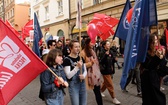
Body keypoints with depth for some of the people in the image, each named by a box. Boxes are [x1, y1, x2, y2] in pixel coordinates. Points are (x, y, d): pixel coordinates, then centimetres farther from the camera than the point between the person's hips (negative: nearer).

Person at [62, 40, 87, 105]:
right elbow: (68, 76, -19)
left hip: (82, 84, 6)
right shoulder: (67, 59, -14)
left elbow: (85, 70, 10)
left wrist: (83, 76, -12)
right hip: (73, 85, -6)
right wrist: (77, 67, -28)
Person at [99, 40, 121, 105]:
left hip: (110, 70, 8)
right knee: (110, 85, -1)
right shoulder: (102, 52, -15)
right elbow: (101, 61, -27)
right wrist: (106, 55, -38)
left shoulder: (110, 52, 6)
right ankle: (113, 98, 9)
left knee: (106, 83, 22)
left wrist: (115, 59, -6)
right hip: (105, 70, -8)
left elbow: (112, 60, 15)